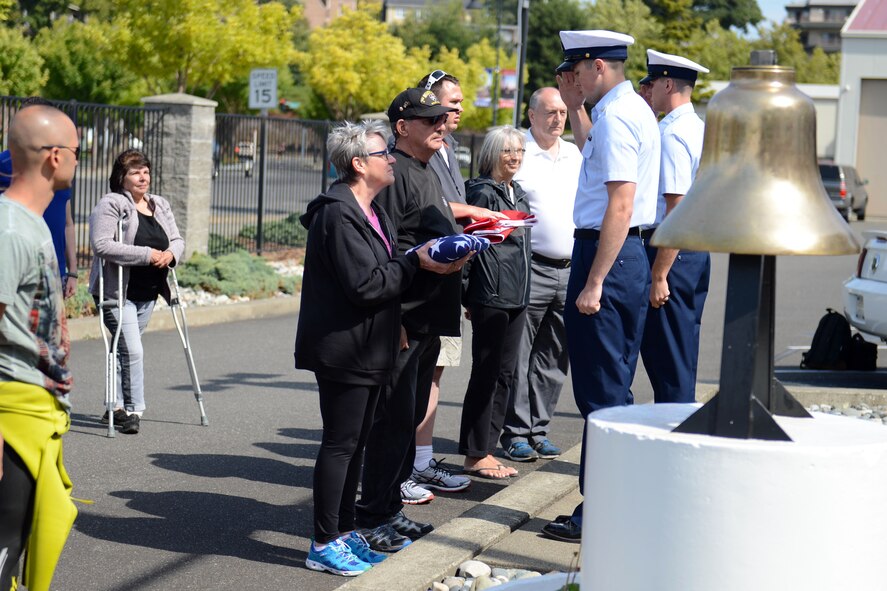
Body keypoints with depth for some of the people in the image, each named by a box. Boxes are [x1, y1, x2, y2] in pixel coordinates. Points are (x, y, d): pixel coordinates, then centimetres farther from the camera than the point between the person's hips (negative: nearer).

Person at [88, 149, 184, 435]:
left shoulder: (161, 205, 13)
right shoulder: (110, 204, -10)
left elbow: (177, 239, 16)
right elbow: (102, 244, -21)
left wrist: (170, 254, -10)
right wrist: (147, 254, -24)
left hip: (148, 294, 7)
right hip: (117, 292, -7)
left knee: (126, 348, 14)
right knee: (132, 350, -13)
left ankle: (117, 406, 23)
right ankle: (134, 409, -5)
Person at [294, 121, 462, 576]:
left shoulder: (371, 213, 17)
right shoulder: (338, 215, -17)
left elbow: (385, 273, 18)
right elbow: (365, 285, -22)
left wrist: (431, 261, 4)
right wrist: (415, 263, -15)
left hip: (367, 350, 10)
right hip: (343, 349, -10)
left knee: (355, 442, 14)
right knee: (341, 443, -5)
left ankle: (343, 533, 23)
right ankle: (325, 545, 3)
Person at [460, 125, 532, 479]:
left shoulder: (518, 194, 17)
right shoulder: (482, 192, -8)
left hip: (516, 297, 9)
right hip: (490, 295, -9)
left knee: (504, 374, 11)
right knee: (485, 374, -3)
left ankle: (486, 449, 18)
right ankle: (475, 455, 4)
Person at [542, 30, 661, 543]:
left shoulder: (615, 117, -16)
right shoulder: (635, 110, 16)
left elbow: (620, 205, -24)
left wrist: (593, 284, -24)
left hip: (607, 252, -11)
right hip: (632, 254, 11)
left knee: (601, 391, -6)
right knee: (615, 389, 16)